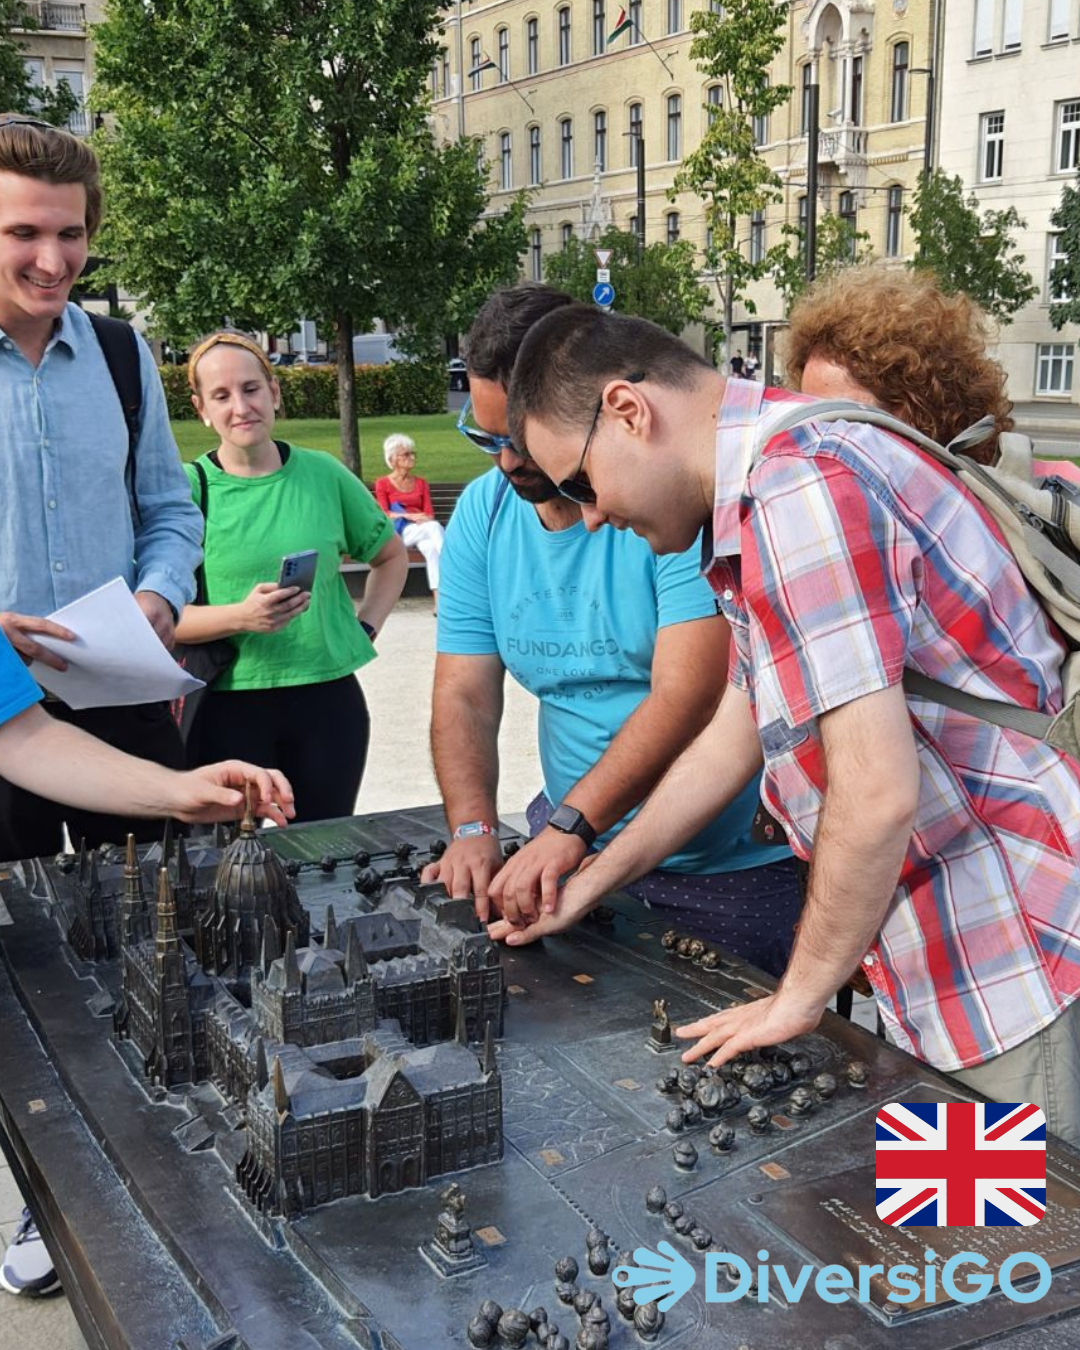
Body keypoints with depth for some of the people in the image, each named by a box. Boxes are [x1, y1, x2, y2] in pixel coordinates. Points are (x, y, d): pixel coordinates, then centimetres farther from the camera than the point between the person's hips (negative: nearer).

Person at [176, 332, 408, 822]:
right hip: (228, 707, -2)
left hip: (328, 696, 3)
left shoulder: (322, 474, 5)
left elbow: (391, 556, 20)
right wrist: (240, 616, -23)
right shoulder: (188, 488, -4)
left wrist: (366, 627, 9)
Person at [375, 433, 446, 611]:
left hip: (423, 527, 3)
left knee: (430, 547, -35)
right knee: (435, 528, -35)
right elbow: (384, 514, 0)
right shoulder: (383, 484, 13)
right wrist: (409, 516, -16)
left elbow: (429, 513, 12)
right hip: (399, 530, -3)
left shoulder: (421, 482, 23)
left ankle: (438, 598, -48)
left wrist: (424, 520, -13)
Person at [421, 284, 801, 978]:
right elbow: (464, 694, -1)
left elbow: (686, 694, -26)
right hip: (570, 848, 5)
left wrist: (570, 826, -32)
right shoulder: (483, 512, 2)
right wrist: (474, 831, -17)